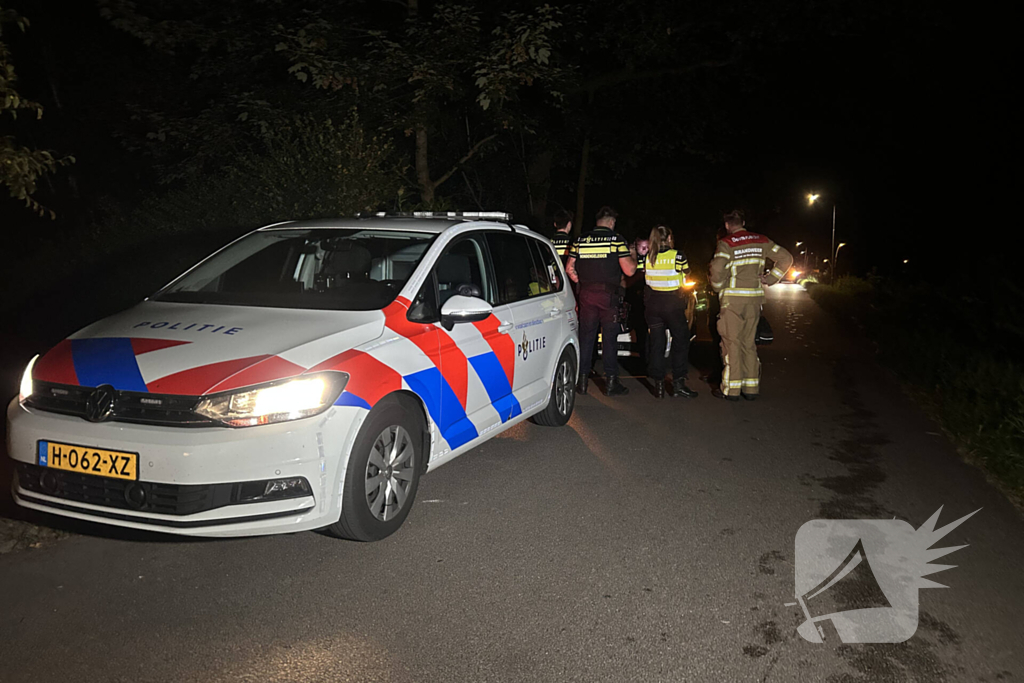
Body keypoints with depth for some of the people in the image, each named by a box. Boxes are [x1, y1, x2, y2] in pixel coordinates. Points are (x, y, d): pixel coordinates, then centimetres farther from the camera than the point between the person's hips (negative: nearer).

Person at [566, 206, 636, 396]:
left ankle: (582, 380, 12)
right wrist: (634, 260, 12)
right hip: (608, 295, -3)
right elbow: (629, 270, -7)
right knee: (610, 337, 4)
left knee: (586, 336, 9)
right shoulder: (616, 239, -5)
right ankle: (611, 382, 6)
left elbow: (569, 268, 9)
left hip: (586, 295, 3)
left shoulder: (580, 241, 6)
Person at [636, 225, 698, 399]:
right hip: (673, 303, -3)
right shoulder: (677, 255, -10)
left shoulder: (646, 257, -2)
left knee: (656, 343, 8)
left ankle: (658, 384, 9)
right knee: (681, 342, 8)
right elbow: (687, 271, 5)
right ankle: (678, 383, 5)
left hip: (652, 304, 3)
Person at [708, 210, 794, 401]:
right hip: (755, 297, 5)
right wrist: (771, 278, 12)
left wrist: (718, 287, -3)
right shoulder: (761, 241, 8)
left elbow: (717, 268, -20)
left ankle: (731, 389, 1)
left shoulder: (726, 243, -8)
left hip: (733, 298, -5)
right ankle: (751, 387, 15)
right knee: (748, 342, 13)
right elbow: (786, 258, 10)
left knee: (731, 342, 0)